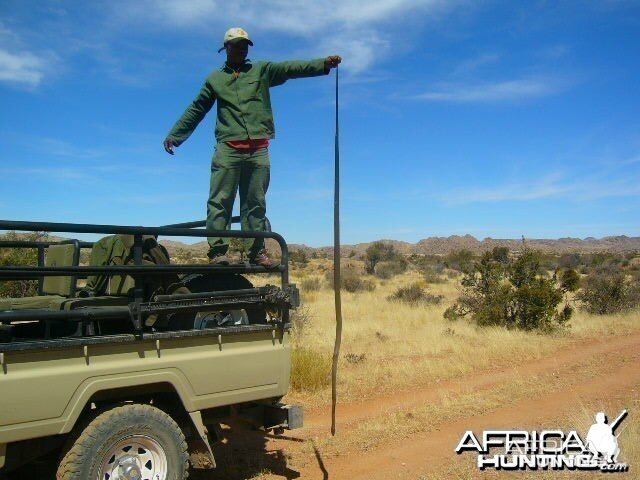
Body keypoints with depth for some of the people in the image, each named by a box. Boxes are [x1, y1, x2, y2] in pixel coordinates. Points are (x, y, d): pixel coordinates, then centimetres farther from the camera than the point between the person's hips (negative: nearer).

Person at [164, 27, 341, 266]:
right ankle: (217, 250, -9)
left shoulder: (263, 70, 17)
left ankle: (256, 251, 2)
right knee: (220, 200, -8)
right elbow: (195, 110, 21)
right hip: (228, 148, 0)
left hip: (258, 149, 1)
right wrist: (174, 134, 16)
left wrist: (323, 64, -9)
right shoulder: (214, 79, 19)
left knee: (256, 203, 1)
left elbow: (291, 68, 4)